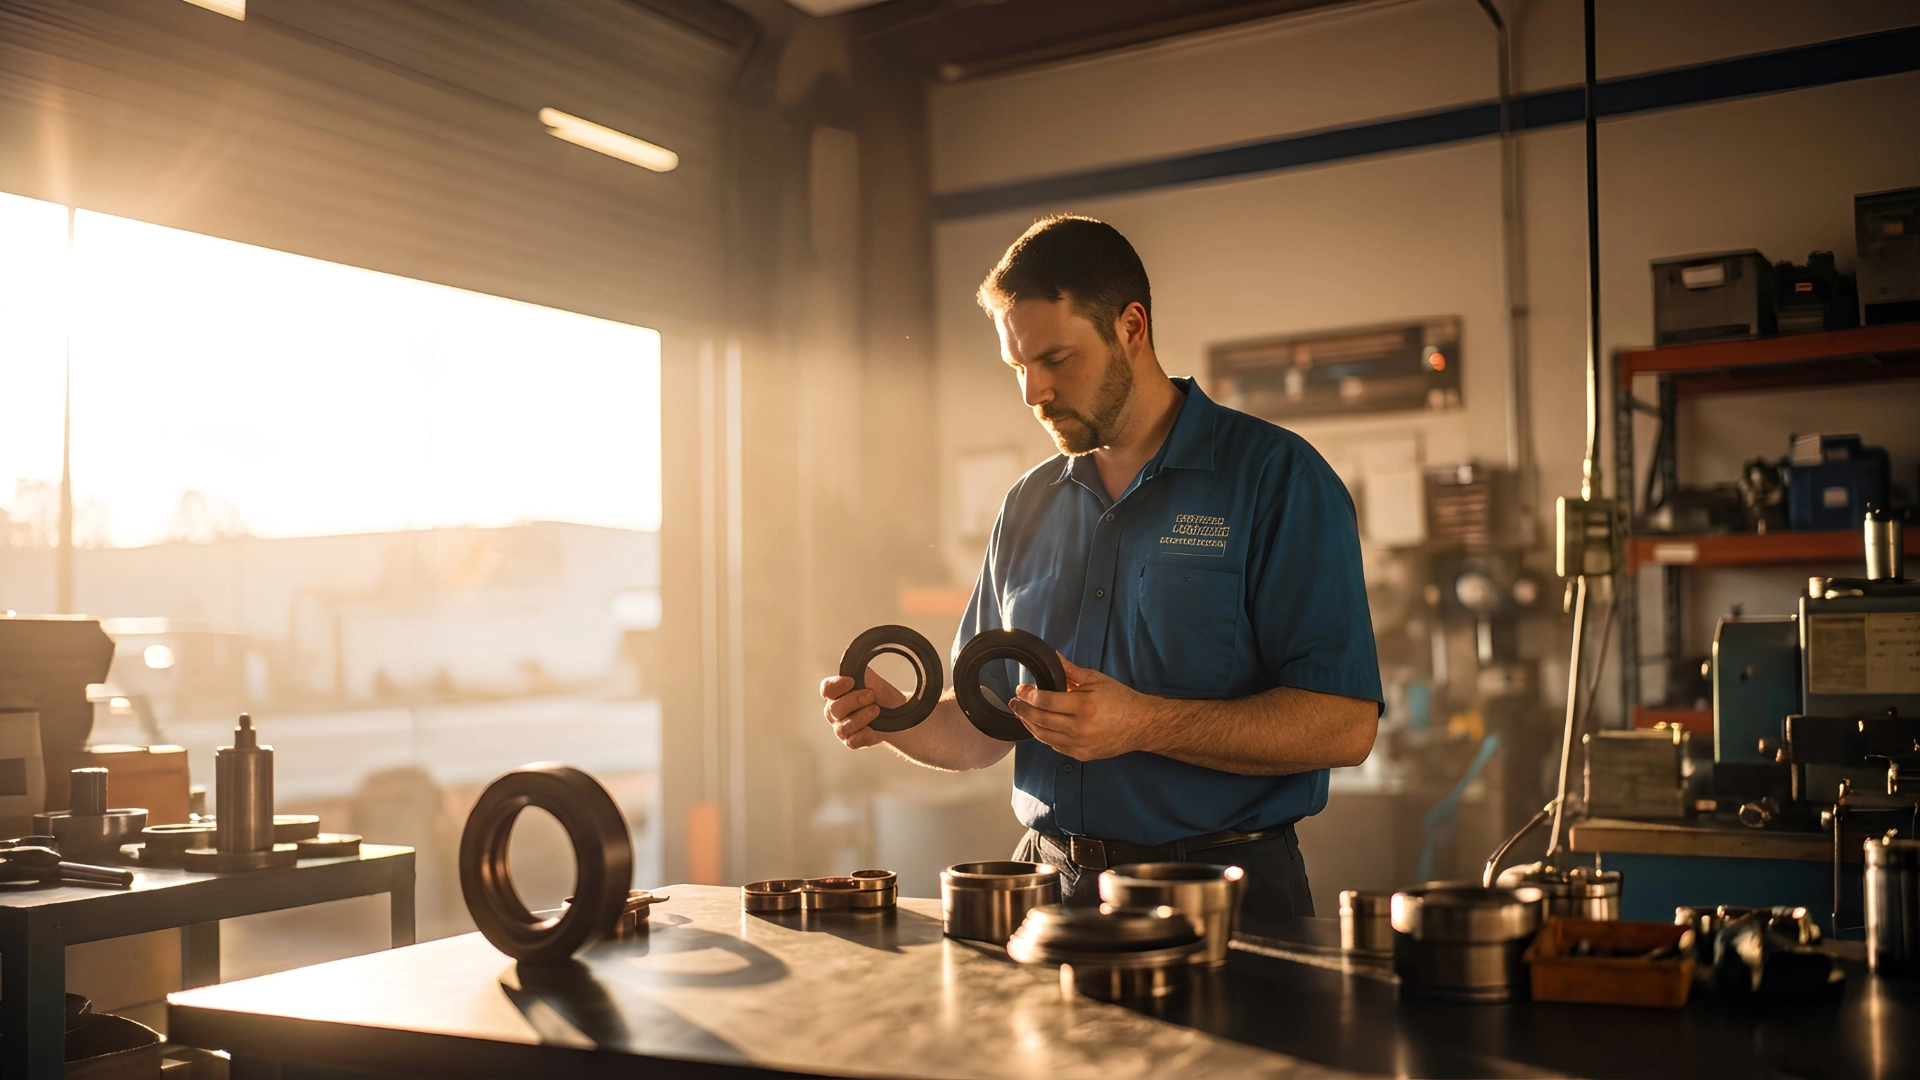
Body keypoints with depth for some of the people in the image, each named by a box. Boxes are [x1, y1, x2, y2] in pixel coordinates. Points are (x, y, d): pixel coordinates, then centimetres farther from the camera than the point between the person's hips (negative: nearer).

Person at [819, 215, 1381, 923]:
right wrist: (896, 718, -1)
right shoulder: (1028, 507, 14)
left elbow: (1344, 725, -13)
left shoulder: (1276, 478, -4)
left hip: (1222, 894, -4)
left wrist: (1143, 724, -20)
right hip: (1051, 887, 4)